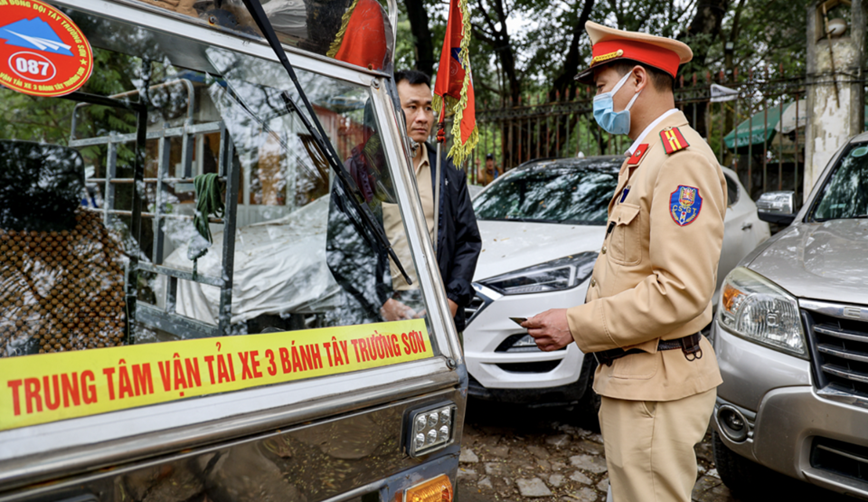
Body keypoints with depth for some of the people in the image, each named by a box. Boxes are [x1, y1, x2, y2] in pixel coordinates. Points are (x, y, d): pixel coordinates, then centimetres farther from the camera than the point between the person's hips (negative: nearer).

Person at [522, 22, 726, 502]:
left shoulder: (682, 159, -16)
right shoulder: (643, 158, 17)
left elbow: (683, 290, -24)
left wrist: (577, 325, -18)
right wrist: (581, 323, 9)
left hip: (655, 388, -10)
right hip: (631, 376, 10)